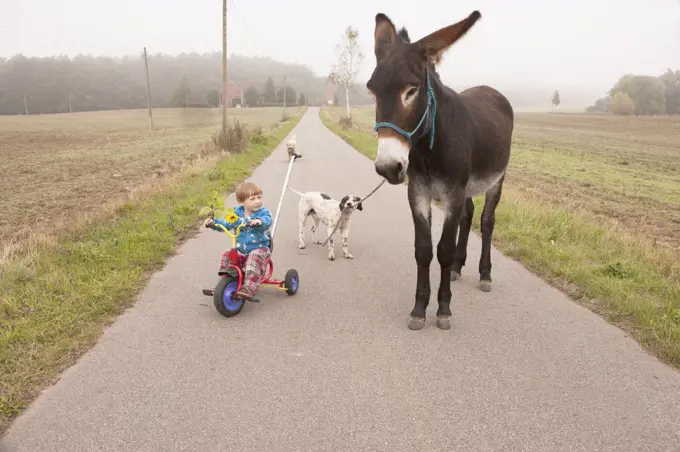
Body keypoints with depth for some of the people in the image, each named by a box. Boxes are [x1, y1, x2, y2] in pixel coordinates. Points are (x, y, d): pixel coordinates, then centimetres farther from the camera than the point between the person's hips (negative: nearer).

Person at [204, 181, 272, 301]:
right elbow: (225, 224, 9)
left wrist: (259, 221, -54)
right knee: (226, 256, -11)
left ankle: (249, 288, -38)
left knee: (253, 259, -33)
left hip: (259, 248, -5)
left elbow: (267, 221, -31)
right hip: (240, 248, 5)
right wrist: (213, 223, -8)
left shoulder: (263, 212, -9)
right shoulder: (237, 213, 5)